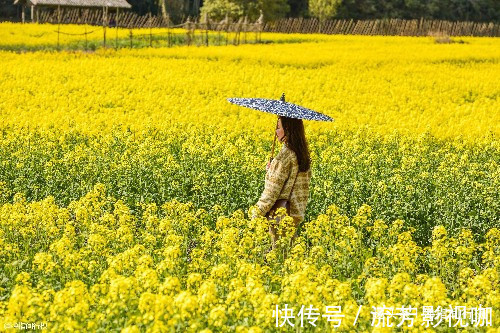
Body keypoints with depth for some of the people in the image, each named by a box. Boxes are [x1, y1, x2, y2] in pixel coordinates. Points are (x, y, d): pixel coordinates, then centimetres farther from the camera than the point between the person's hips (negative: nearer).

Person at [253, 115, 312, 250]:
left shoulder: (285, 155, -19)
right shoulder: (303, 154, 8)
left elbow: (273, 188, -20)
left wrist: (258, 212, -15)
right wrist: (272, 170, 13)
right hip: (296, 213, 9)